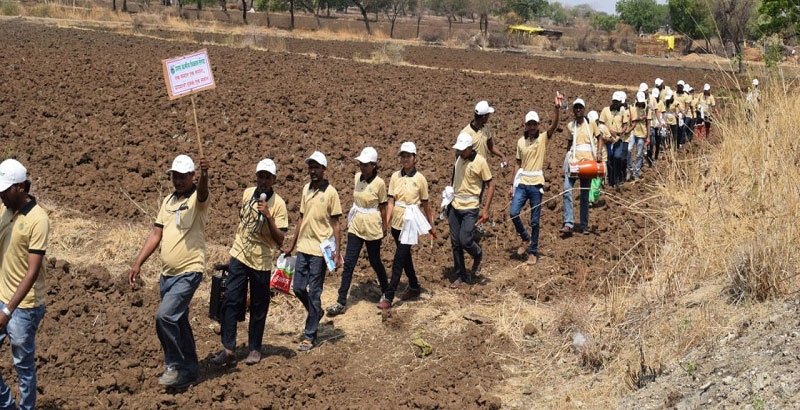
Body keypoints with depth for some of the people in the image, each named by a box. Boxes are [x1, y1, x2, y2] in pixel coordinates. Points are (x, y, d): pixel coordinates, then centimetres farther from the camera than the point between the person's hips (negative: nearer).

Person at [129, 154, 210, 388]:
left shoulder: (197, 199, -9)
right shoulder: (168, 201, 12)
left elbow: (203, 191, -34)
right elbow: (156, 234, 13)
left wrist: (205, 174, -56)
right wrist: (138, 263, 7)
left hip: (188, 273, -8)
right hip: (167, 273, 8)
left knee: (165, 316, -21)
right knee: (178, 322, 15)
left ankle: (175, 365, -5)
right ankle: (189, 371, 27)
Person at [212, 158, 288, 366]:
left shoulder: (278, 204, -11)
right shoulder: (247, 193, 3)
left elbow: (280, 239, -16)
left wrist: (268, 216, -27)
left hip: (261, 261, -3)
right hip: (239, 255, 3)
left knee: (258, 307, 7)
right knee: (231, 300, -5)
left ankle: (254, 349, 22)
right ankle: (228, 349, -1)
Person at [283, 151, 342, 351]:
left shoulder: (330, 193, -9)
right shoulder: (306, 189, 8)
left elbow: (336, 224, -8)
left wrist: (337, 252, -12)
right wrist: (292, 245, 15)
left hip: (320, 250, -6)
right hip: (303, 247, 6)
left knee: (314, 293, 0)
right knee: (298, 287, 10)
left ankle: (310, 336, 9)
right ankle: (316, 313, 37)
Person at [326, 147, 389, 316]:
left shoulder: (379, 183, -14)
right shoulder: (357, 177, 0)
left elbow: (383, 207, -5)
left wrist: (384, 228, 1)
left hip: (372, 228, -4)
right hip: (355, 226, 4)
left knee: (375, 261, 11)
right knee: (349, 263, -1)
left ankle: (386, 292, 38)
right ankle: (341, 302, 0)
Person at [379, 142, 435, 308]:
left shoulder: (420, 179, -6)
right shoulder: (395, 176, 2)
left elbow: (425, 204, 2)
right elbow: (391, 201, 0)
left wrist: (431, 226, 9)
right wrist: (386, 222, -10)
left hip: (411, 222, -5)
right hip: (397, 221, 5)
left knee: (399, 259, -8)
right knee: (405, 256, 17)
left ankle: (388, 297, -7)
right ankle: (414, 287, 36)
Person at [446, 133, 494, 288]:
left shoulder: (480, 161, -12)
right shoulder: (458, 158, 4)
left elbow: (491, 185, -8)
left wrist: (485, 209, -13)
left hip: (470, 208, -5)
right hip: (454, 206, 5)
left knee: (465, 240, -12)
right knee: (455, 243, 6)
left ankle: (478, 255, 22)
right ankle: (460, 276, 18)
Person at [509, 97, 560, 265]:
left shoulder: (543, 138, -2)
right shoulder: (521, 142, 6)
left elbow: (554, 125, -20)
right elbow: (518, 164, 11)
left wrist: (556, 108, -35)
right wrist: (512, 185, 8)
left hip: (536, 184, -2)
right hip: (522, 183, 2)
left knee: (535, 221, 4)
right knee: (513, 213, -12)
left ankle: (533, 252, 16)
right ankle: (525, 238, 14)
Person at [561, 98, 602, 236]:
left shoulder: (591, 124, 5)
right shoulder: (570, 126, 10)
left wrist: (599, 153, -5)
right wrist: (568, 157, 8)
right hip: (573, 160, 1)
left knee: (585, 195, 6)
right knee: (567, 191, -16)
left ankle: (584, 226, 14)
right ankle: (568, 224, -18)